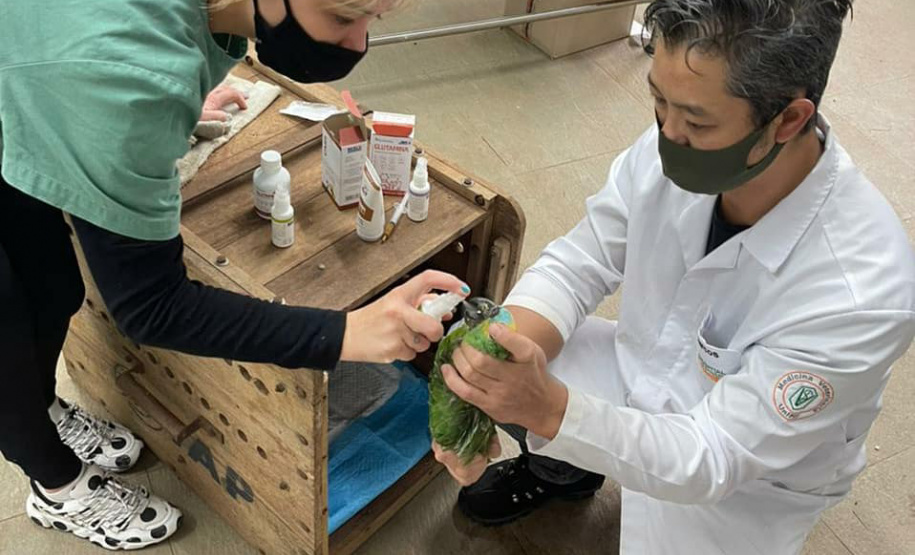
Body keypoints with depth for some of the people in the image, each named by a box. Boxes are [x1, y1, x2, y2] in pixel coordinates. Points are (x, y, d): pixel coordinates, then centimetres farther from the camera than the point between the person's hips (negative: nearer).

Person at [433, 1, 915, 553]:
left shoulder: (860, 292, -36)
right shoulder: (673, 149, -23)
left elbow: (713, 459, -31)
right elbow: (575, 266, -13)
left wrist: (547, 408, -46)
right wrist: (487, 381, -30)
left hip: (748, 478, -3)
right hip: (642, 373, 4)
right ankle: (558, 468, 24)